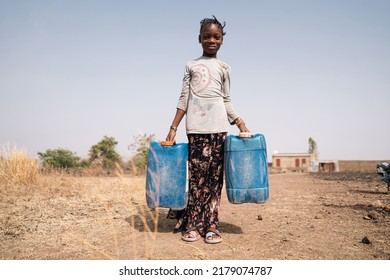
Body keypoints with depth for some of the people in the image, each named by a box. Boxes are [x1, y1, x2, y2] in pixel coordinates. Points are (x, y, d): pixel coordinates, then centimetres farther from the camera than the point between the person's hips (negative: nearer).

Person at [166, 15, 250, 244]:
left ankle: (211, 225, 4)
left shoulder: (224, 67, 15)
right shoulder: (191, 66, 13)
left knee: (215, 176, 0)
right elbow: (183, 100, 10)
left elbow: (227, 101, 13)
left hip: (219, 127, 1)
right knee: (197, 175, -3)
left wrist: (240, 123, 0)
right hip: (196, 127, -1)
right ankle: (192, 224, 3)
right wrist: (173, 128, 4)